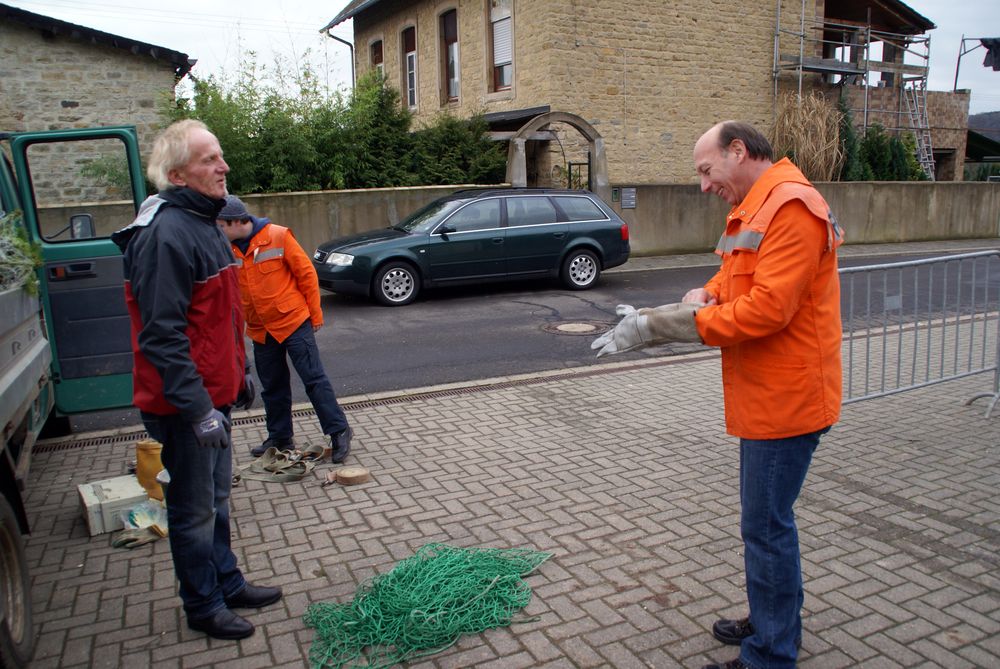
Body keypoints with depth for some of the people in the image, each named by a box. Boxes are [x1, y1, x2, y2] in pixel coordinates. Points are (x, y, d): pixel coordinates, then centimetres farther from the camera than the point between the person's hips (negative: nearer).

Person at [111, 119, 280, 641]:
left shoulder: (202, 222, 11)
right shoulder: (167, 235, -22)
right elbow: (162, 336, -25)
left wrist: (238, 373, 22)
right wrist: (197, 409, -25)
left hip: (212, 394, 10)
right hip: (184, 405, -10)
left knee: (216, 499, 22)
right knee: (195, 510, 7)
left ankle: (227, 584, 38)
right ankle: (203, 607, 25)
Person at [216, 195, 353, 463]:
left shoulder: (278, 236, -11)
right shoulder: (228, 250, 2)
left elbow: (306, 273, -7)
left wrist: (315, 313, -4)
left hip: (293, 322, -5)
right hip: (260, 330, 5)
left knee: (313, 378, -5)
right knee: (272, 387, 14)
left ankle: (339, 431, 4)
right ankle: (280, 438, 27)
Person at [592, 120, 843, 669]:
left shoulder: (791, 207, -19)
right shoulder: (756, 210, 17)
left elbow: (766, 308, -27)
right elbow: (732, 281, 19)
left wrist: (658, 326, -23)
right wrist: (702, 295, -5)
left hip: (785, 400, -10)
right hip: (766, 397, 10)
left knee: (766, 526, -1)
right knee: (765, 520, 21)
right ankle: (773, 620, 38)